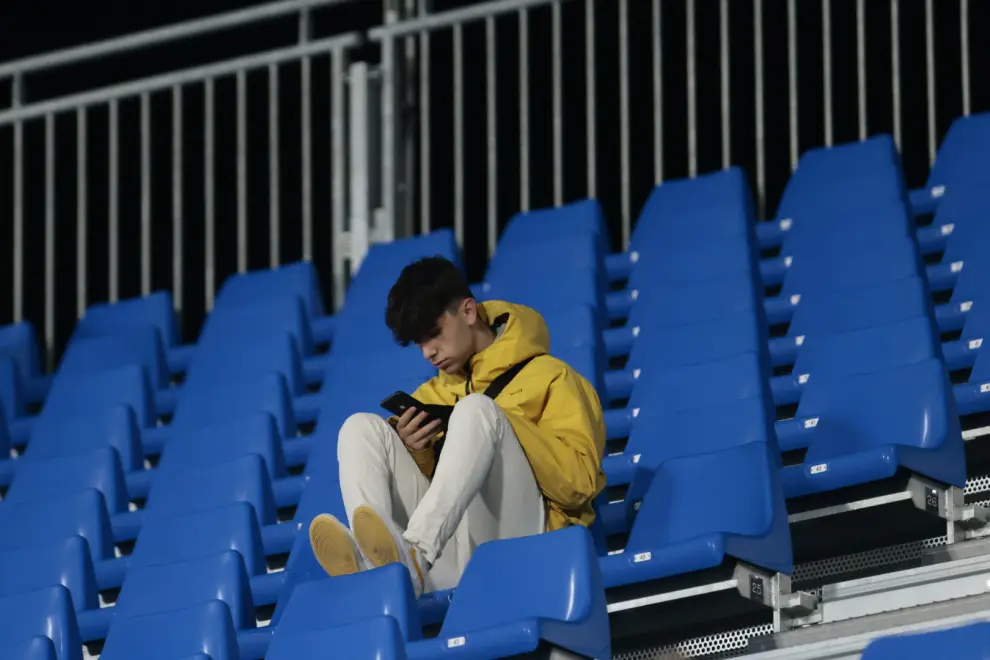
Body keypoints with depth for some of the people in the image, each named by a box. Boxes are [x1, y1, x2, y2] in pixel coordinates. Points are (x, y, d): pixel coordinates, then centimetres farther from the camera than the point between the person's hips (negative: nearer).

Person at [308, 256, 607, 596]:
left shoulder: (549, 377, 9)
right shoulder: (439, 392, 26)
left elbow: (580, 483, -4)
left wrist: (500, 428, -11)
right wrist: (412, 451, 1)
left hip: (515, 539, -5)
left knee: (476, 408, -24)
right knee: (362, 427, -4)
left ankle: (414, 555, -49)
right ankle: (373, 566, -35)